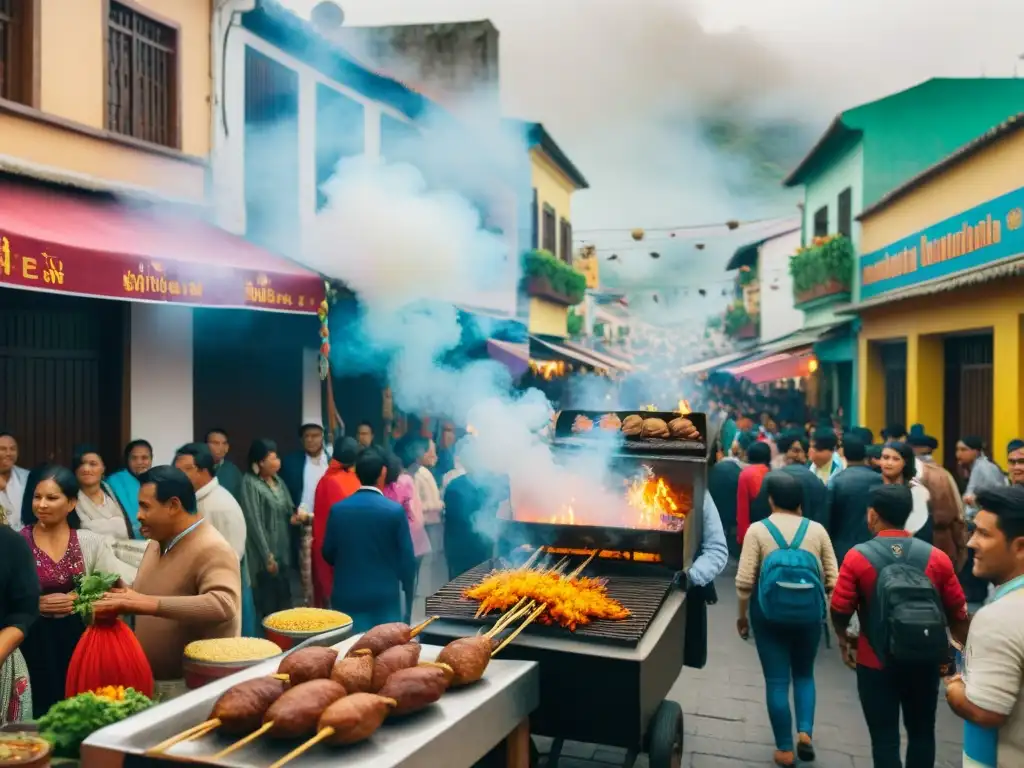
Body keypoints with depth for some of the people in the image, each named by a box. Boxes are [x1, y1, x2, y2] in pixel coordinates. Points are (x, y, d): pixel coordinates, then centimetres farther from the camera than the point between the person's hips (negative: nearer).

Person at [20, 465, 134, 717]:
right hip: (33, 640, -1)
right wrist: (36, 603, -16)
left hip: (77, 636, 1)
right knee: (41, 710, 4)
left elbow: (127, 581, -7)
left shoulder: (90, 541, -1)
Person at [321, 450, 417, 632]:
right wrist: (408, 595, 7)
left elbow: (328, 554, 7)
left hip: (346, 596, 2)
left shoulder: (337, 509, -3)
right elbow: (407, 558, -7)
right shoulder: (395, 511, -11)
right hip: (385, 597, -2)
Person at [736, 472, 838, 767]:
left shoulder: (757, 530, -8)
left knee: (777, 681, 7)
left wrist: (742, 615, 2)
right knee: (804, 674, 22)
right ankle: (805, 732, 7)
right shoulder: (817, 530, -3)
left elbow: (744, 582, -12)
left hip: (769, 614, -2)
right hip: (809, 614, 2)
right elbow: (832, 579, -2)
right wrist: (829, 611, 16)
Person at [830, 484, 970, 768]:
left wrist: (843, 639, 10)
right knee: (922, 732, 19)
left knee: (885, 737, 9)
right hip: (924, 660, 3)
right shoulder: (936, 557, -6)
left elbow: (840, 610, -11)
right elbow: (958, 613, 0)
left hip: (876, 661, -2)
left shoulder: (858, 557, -14)